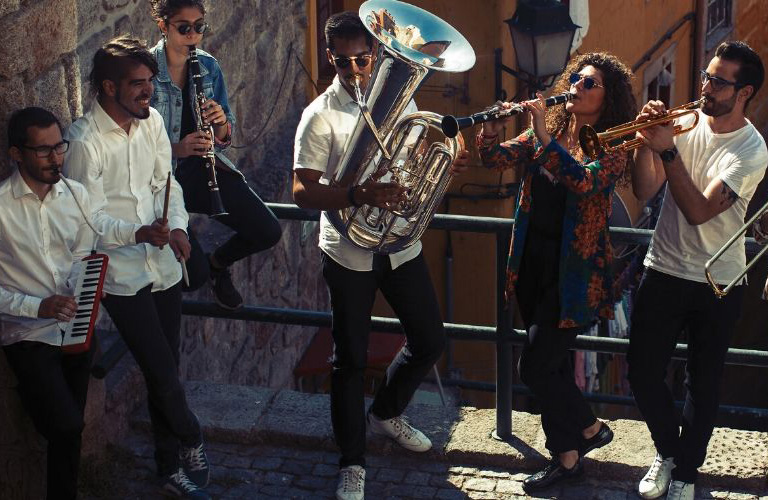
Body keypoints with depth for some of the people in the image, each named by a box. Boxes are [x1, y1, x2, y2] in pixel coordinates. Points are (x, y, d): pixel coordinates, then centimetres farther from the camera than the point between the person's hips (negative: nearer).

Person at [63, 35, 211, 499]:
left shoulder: (151, 121, 2)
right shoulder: (84, 141, -17)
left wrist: (177, 226, -7)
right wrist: (139, 233, -30)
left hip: (164, 266, 6)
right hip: (122, 275, -6)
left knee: (165, 369, 13)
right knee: (162, 371, -5)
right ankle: (192, 442, 21)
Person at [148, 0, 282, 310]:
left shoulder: (208, 67, 4)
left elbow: (224, 138, 10)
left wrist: (221, 123, -12)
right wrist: (176, 148, -27)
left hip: (204, 166, 5)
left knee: (268, 232, -7)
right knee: (194, 275, -20)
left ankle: (219, 262, 24)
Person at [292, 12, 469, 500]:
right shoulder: (321, 116, -13)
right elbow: (303, 191, -19)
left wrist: (447, 163, -6)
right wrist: (360, 195, -34)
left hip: (401, 245, 5)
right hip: (350, 253, -5)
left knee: (430, 340, 13)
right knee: (351, 359, 5)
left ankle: (386, 411, 41)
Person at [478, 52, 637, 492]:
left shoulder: (613, 145, -10)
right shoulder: (549, 131, 6)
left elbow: (585, 181, -29)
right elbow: (497, 159, -2)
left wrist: (543, 137, -33)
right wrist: (491, 133, -22)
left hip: (575, 270, -6)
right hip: (534, 261, 6)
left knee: (536, 367, -6)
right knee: (551, 362, 16)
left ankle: (567, 456, 13)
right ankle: (589, 429, 37)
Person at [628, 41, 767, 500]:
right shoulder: (685, 123, -1)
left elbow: (699, 211, -24)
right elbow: (645, 190, -7)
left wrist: (667, 150, -29)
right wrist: (646, 141, -22)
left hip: (718, 284, -3)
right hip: (664, 271, 3)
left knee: (704, 384, 8)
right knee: (644, 373, 5)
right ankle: (668, 451, 30)